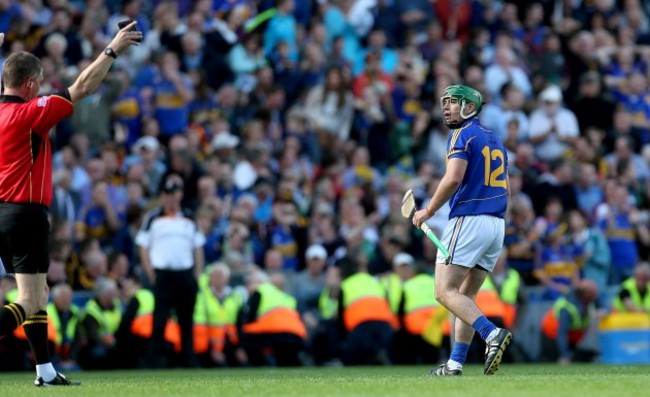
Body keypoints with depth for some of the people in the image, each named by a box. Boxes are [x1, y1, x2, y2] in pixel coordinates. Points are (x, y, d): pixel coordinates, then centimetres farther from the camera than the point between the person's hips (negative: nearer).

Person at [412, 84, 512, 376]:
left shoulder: (463, 135, -5)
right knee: (465, 297, 10)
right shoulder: (494, 140, 21)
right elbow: (504, 191, 22)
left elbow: (453, 179, -18)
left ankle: (492, 334, -28)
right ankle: (455, 365, 5)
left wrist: (428, 211, -8)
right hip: (497, 225, 8)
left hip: (468, 219, -8)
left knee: (445, 292, -10)